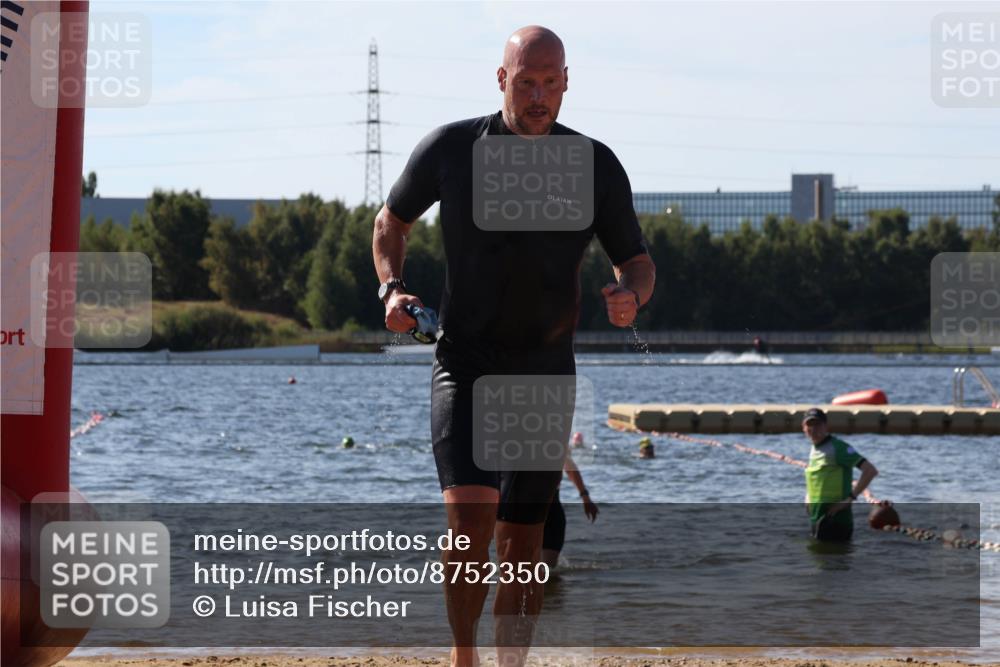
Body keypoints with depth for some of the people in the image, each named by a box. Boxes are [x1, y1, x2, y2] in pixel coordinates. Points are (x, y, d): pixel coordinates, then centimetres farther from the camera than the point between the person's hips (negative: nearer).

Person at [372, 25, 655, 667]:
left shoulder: (596, 167, -1)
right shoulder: (450, 148, -3)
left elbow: (638, 260, 7)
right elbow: (392, 220, 14)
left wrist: (631, 294, -17)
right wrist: (392, 289, -4)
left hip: (546, 375, 2)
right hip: (465, 366, -2)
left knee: (522, 544, 5)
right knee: (471, 515, -20)